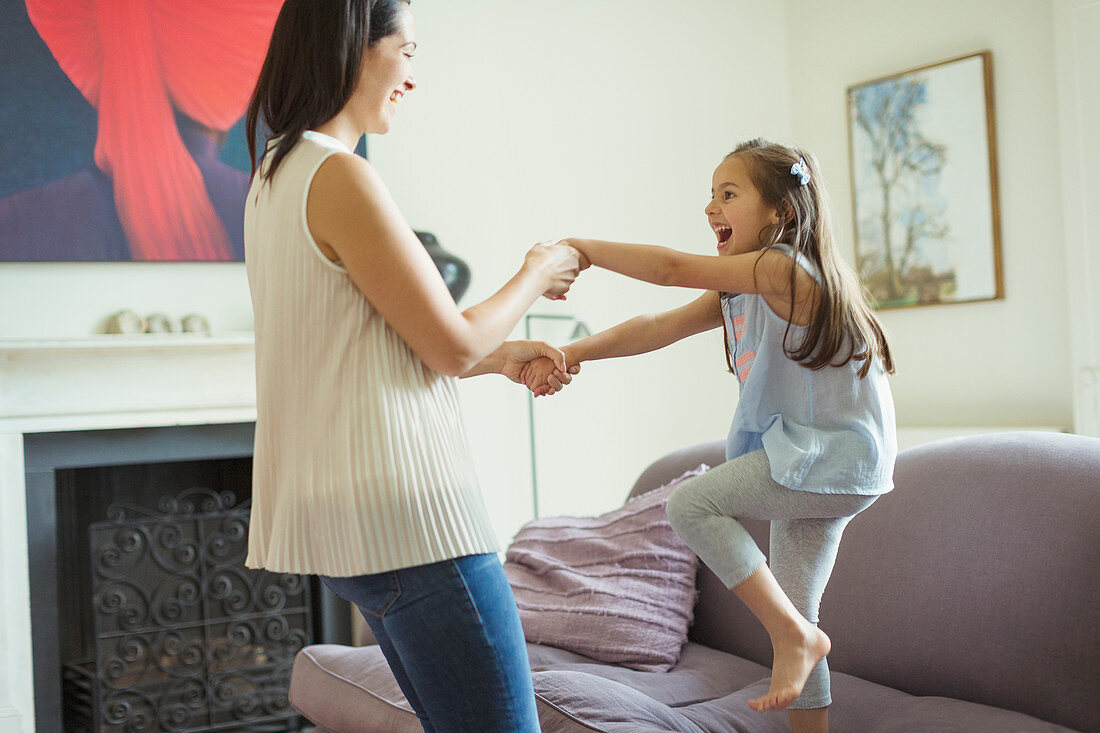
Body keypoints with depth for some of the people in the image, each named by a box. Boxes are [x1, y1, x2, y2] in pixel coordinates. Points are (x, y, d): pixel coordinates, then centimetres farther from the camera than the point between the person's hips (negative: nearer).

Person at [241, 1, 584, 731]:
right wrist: (536, 277, 6)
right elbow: (452, 345, -11)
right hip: (403, 507, -10)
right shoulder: (341, 177, -15)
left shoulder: (274, 177, 15)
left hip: (352, 507, 10)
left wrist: (500, 356, 18)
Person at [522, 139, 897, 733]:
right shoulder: (735, 291, 10)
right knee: (789, 610, 10)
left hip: (835, 456, -9)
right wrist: (570, 354, -12)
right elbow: (658, 328, 0)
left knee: (691, 504, -16)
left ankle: (796, 636, -9)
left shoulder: (783, 268, -17)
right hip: (808, 461, 10)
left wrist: (581, 249, -16)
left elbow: (674, 269, -23)